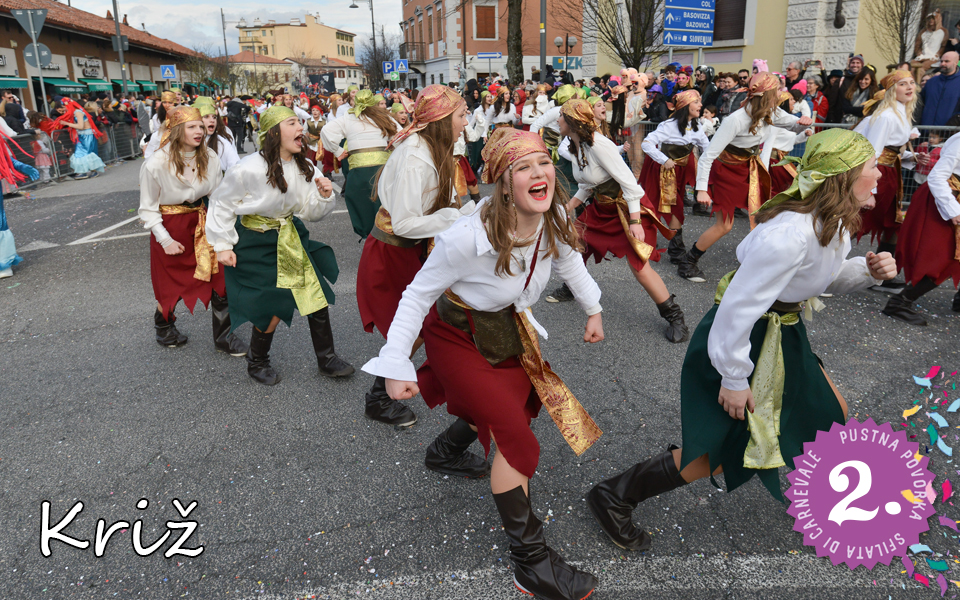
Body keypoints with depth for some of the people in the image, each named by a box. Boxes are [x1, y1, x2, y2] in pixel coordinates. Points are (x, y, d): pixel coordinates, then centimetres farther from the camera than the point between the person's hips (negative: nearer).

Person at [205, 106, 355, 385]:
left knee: (317, 296, 4)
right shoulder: (250, 169, -22)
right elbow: (221, 204, -10)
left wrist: (324, 196, -18)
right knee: (272, 309, -1)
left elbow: (310, 211, 2)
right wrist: (223, 245, -8)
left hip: (291, 237, 6)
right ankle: (256, 362, 27)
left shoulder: (304, 168, -3)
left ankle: (327, 359, 21)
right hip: (257, 243, -6)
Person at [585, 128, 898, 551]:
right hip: (738, 339, -9)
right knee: (718, 455, -1)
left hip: (783, 332, 9)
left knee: (833, 414, 19)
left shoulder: (834, 220, -3)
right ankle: (613, 497, 13)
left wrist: (868, 271, -6)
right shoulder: (789, 235, -34)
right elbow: (739, 307, -29)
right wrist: (734, 378, -19)